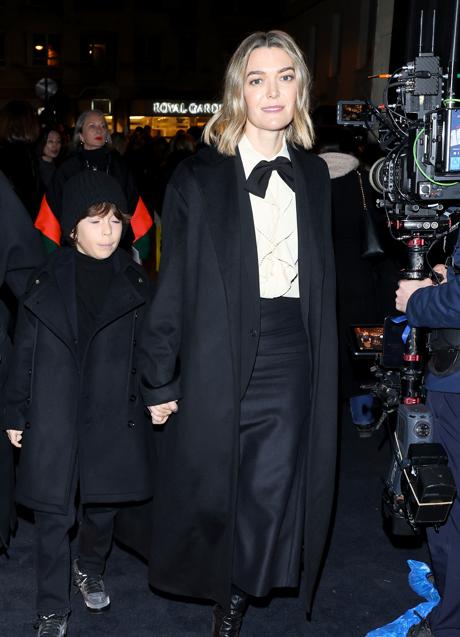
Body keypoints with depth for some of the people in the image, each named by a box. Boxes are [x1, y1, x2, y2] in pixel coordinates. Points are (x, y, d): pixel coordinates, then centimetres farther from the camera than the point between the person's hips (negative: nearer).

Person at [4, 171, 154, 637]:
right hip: (53, 421, -1)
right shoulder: (47, 282, -1)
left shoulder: (134, 284, 1)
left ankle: (90, 569, 44)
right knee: (53, 516, 4)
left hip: (112, 419, 1)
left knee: (103, 506, 15)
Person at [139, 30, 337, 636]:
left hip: (292, 363, 3)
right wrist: (159, 380, -3)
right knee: (211, 489, 9)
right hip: (219, 361, -3)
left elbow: (324, 284, 13)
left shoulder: (314, 176, 9)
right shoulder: (199, 177, -4)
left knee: (271, 496, 5)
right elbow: (172, 285, -3)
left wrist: (323, 368, 9)